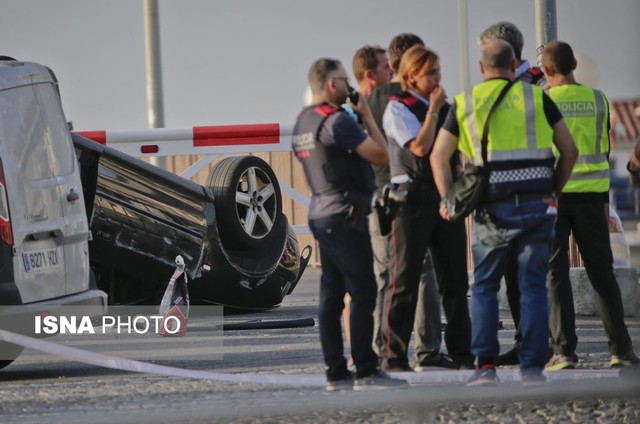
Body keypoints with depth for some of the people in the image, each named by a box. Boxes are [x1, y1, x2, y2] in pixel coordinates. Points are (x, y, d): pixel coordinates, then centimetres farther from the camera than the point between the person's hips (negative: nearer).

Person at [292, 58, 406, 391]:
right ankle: (366, 372, -9)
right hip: (344, 215, -10)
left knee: (331, 294, 8)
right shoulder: (337, 121, -16)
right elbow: (381, 155, -15)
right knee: (363, 292, -8)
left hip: (319, 212, 10)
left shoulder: (302, 123, 13)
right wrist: (367, 117, -5)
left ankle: (335, 372, 9)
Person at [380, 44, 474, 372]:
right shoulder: (398, 108, -5)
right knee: (404, 280, -4)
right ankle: (394, 355, -2)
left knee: (454, 278, 8)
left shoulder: (445, 106, 15)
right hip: (413, 195, -6)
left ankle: (460, 351, 15)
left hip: (446, 195, 6)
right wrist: (433, 110, -11)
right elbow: (420, 147, -17)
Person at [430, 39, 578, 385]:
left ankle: (485, 366, 0)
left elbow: (438, 155, 4)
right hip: (537, 206, 0)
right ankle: (533, 368, 1)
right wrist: (554, 191, 15)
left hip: (494, 210, 0)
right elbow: (569, 150, 7)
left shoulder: (465, 103, 7)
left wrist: (447, 200, 7)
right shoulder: (537, 98, 6)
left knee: (484, 287, 10)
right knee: (533, 288, 5)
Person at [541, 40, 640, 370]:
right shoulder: (597, 100, 3)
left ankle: (563, 350, -6)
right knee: (601, 271, 9)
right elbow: (605, 150, 10)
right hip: (591, 194, 3)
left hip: (552, 194, -3)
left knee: (555, 272, 1)